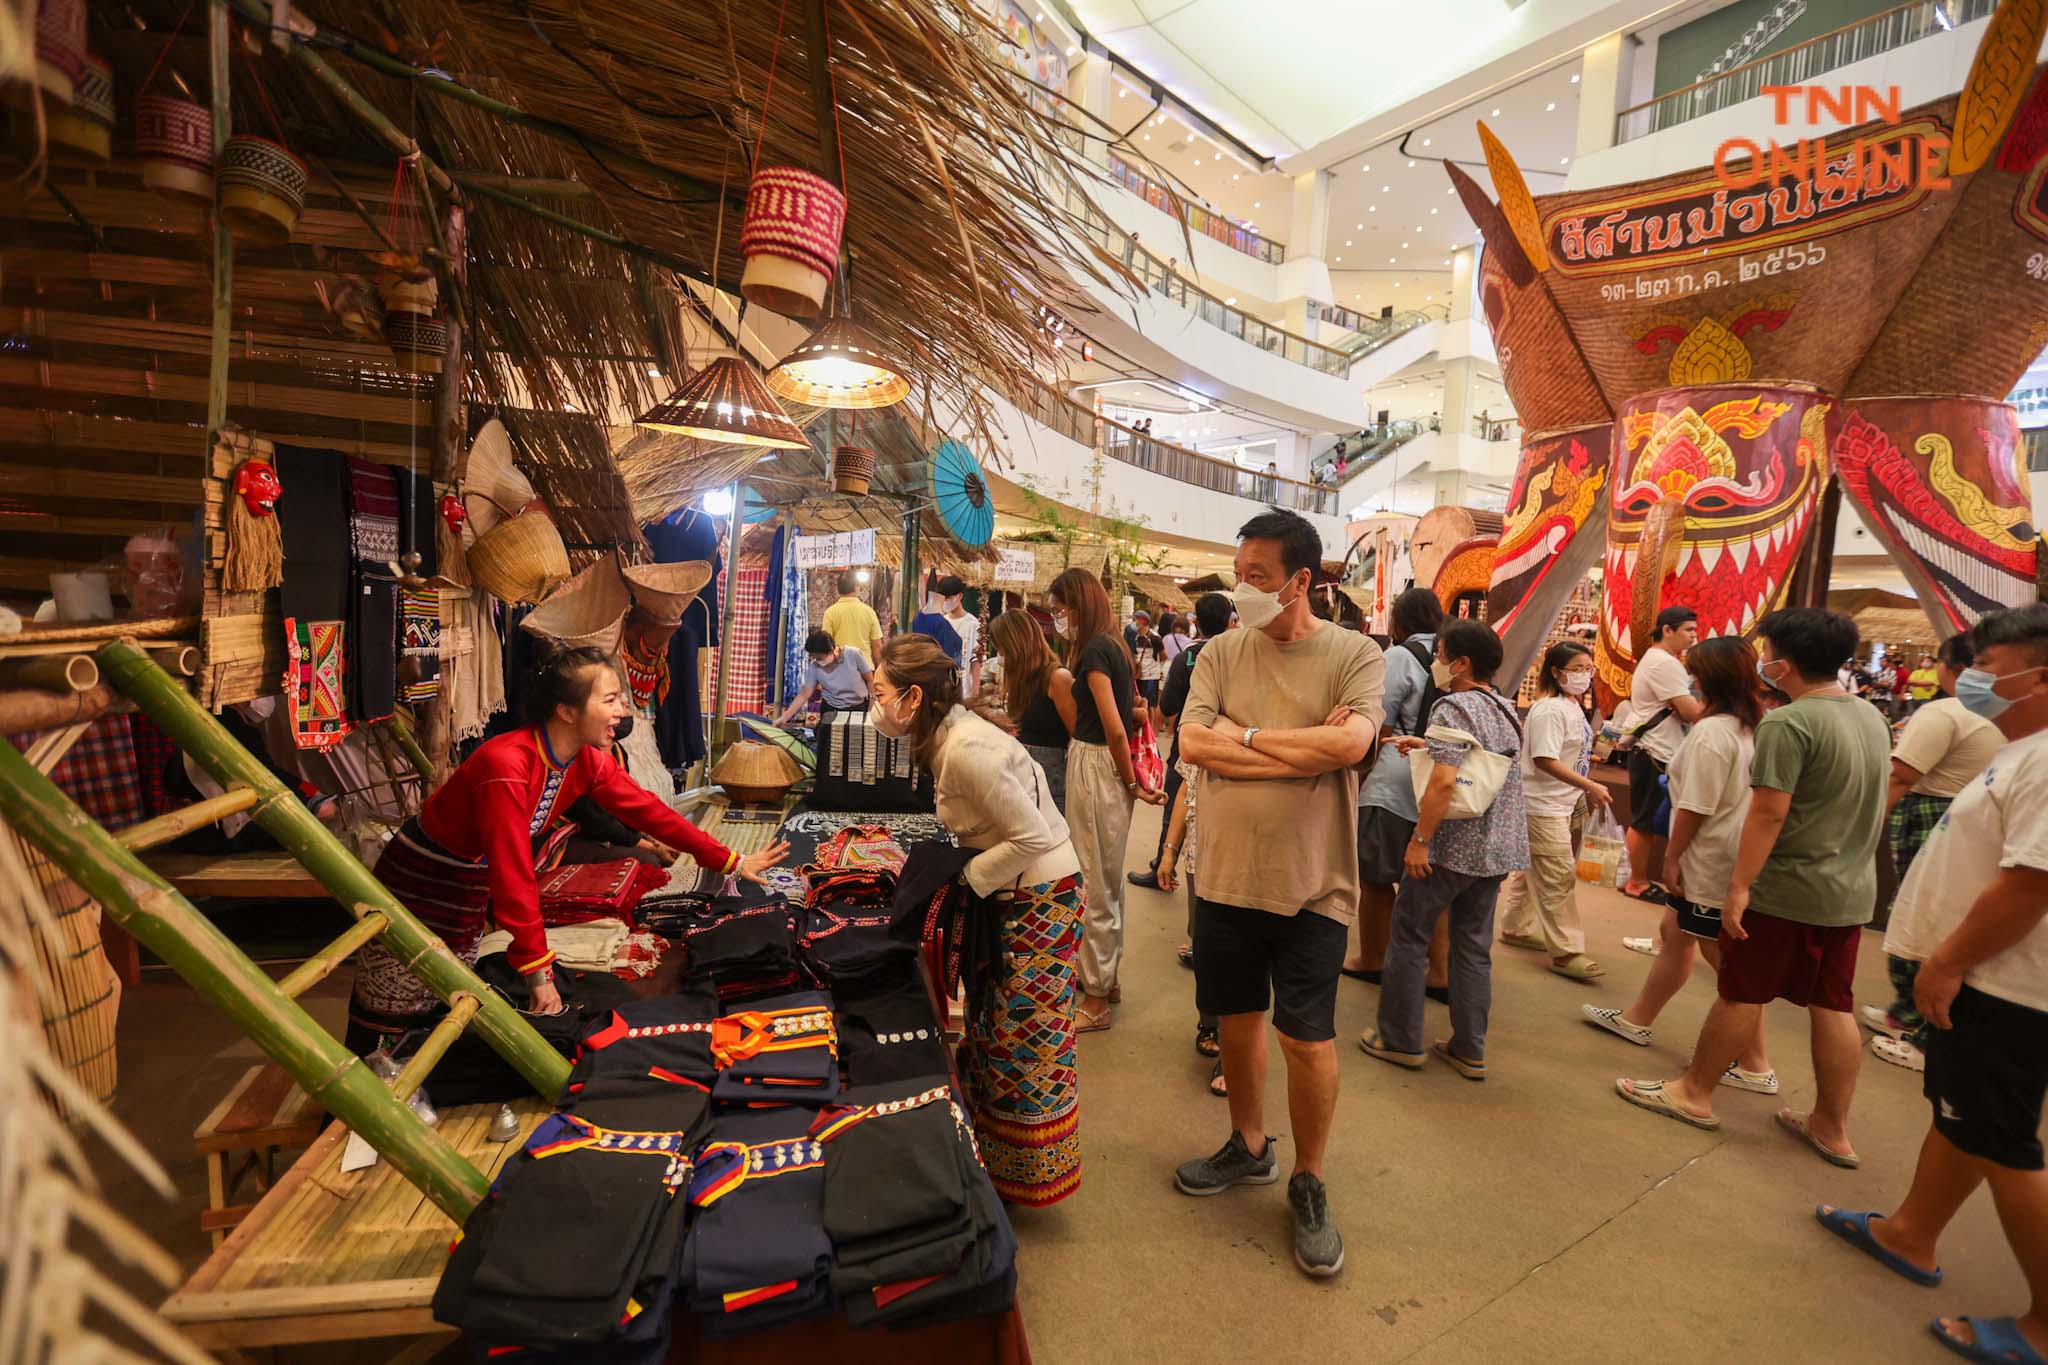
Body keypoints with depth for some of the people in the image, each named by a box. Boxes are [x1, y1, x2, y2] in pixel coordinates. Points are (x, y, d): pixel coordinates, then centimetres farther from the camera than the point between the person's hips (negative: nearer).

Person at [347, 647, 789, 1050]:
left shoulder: (588, 761, -10)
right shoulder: (506, 764, -34)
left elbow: (649, 812, -4)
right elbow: (513, 876, -34)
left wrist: (733, 863, -3)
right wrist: (538, 973, -31)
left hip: (472, 892, 7)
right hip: (416, 884, -7)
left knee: (442, 1011, 15)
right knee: (390, 1022, 4)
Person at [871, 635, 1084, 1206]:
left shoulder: (967, 750, -27)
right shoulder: (952, 730, 2)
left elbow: (1033, 838, -26)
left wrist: (963, 877, -15)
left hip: (1041, 896, -9)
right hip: (1014, 894, 9)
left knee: (1022, 1041, 5)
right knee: (990, 1020, 19)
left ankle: (1023, 1175, 25)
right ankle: (989, 1152, 37)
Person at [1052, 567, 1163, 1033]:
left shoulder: (1094, 650, -17)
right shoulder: (1112, 646, 12)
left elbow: (1115, 729, -19)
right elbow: (1124, 719, 12)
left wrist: (1130, 782, -7)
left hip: (1096, 767, -10)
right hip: (1100, 764, 10)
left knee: (1094, 884, 0)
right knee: (1107, 881, 18)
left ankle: (1095, 1001, 11)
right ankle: (1106, 978, 33)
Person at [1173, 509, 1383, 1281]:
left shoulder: (1354, 655, -6)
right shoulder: (1221, 653, 1)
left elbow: (1351, 743, -23)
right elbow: (1193, 743, -12)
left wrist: (1247, 735, -14)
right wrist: (1305, 747, -17)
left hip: (1311, 885, -3)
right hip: (1226, 876, 3)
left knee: (1307, 1040, 4)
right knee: (1238, 1020, 18)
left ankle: (1308, 1184, 30)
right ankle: (1248, 1147, 42)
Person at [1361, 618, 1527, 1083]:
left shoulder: (1451, 707, -16)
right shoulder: (1506, 711, 10)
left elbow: (1444, 782, -24)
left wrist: (1419, 840, -19)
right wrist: (1428, 745, 20)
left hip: (1451, 847, -8)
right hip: (1497, 850, 8)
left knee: (1408, 937, 7)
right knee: (1474, 947, 15)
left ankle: (1400, 1040, 16)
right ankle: (1469, 1051, 22)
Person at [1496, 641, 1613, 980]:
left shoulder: (1573, 707, 11)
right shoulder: (1549, 710, -19)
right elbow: (1545, 760, -26)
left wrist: (1587, 792, 18)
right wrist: (1590, 786, -28)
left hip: (1562, 803, 10)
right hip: (1543, 807, -10)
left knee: (1530, 869, 18)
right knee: (1559, 877, -6)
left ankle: (1516, 928, 30)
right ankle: (1565, 952, -1)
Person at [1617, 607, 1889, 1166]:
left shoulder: (1788, 724, -20)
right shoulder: (1874, 719, 8)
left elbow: (1769, 811, -23)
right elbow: (1872, 804, 18)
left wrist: (1740, 884, -19)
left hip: (1787, 889, -8)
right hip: (1852, 892, 8)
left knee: (1741, 994, 5)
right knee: (1833, 1005, 14)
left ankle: (1694, 1093, 19)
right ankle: (1832, 1127, 23)